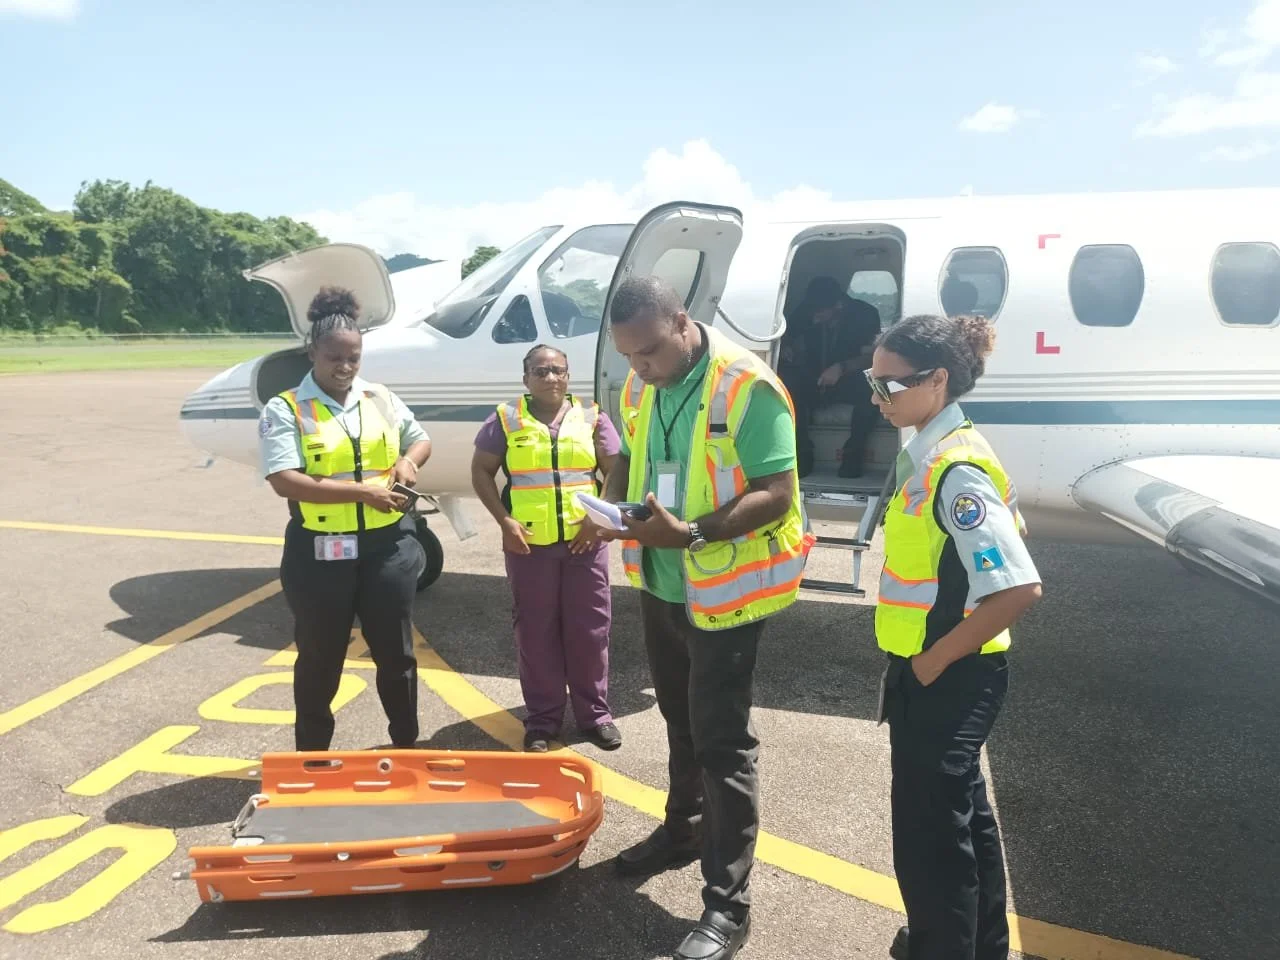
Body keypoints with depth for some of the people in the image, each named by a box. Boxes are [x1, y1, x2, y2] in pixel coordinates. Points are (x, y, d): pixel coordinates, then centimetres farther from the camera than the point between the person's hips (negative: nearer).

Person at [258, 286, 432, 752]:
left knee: (396, 651, 14)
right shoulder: (285, 410, -7)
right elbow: (284, 480, -18)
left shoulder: (379, 398, 6)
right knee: (320, 659, 11)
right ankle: (312, 758, 30)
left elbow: (420, 438, 19)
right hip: (320, 551, -3)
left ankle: (406, 744, 33)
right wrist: (361, 491, -25)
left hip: (388, 545, 3)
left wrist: (408, 460, -5)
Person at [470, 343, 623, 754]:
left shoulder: (591, 416, 5)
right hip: (529, 544, -1)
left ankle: (595, 713, 23)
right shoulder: (506, 418, 1)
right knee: (535, 632, 7)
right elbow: (481, 472, 3)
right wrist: (504, 521, -8)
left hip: (585, 542, 1)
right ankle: (542, 718, 21)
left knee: (590, 629, 8)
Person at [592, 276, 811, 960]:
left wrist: (691, 533, -34)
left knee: (721, 739, -1)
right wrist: (611, 505, -6)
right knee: (680, 719, 22)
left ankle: (727, 905, 11)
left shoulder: (748, 387, -21)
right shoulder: (640, 387, 3)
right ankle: (683, 828, 44)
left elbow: (776, 495, -23)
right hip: (659, 584, 7)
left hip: (724, 592, -7)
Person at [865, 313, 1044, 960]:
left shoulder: (955, 472, -25)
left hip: (948, 678, -10)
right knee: (962, 812, 25)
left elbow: (1020, 590, -29)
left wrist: (934, 659, -19)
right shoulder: (928, 454, 4)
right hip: (931, 671, 10)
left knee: (929, 832, 5)